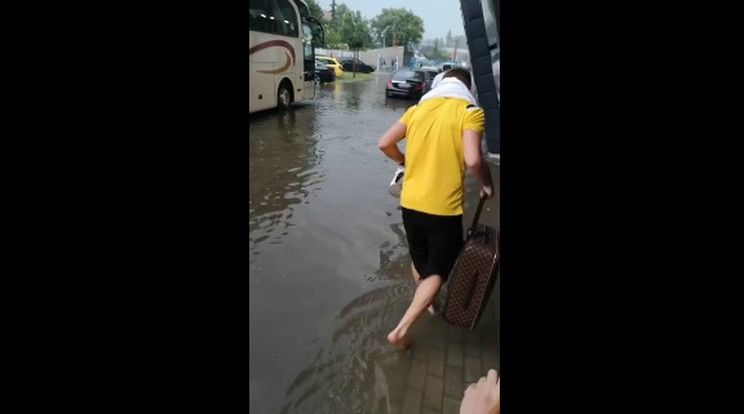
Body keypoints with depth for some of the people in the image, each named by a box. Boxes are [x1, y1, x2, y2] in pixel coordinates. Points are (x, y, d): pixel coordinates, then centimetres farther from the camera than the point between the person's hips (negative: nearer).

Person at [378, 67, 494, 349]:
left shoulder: (419, 107, 8)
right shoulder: (470, 111, -7)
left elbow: (384, 144, 6)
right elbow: (472, 161, -20)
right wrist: (487, 184, 0)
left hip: (410, 203, 6)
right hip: (443, 207, -5)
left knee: (419, 258, 27)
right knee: (438, 270, 10)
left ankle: (424, 301, 50)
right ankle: (400, 330, 3)